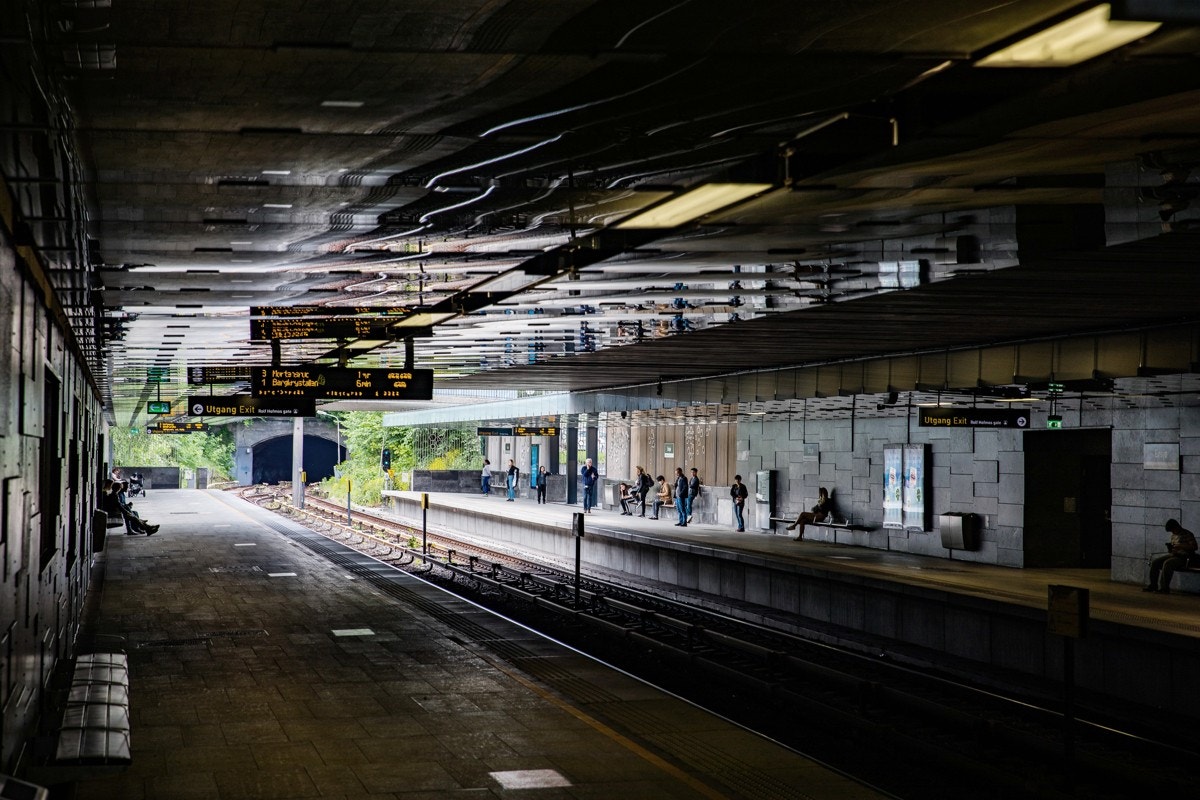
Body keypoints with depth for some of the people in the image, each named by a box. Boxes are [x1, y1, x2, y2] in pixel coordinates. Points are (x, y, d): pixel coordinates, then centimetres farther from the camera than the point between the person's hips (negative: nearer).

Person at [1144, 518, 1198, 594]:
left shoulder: (1187, 534, -7)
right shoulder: (1173, 535, 17)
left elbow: (1194, 547, -14)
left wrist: (1181, 546, -24)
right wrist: (1170, 548, 3)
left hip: (1183, 557, -8)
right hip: (1173, 554, 8)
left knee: (1167, 564, -34)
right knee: (1154, 562, -7)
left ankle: (1165, 588, -30)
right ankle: (1153, 585, -2)